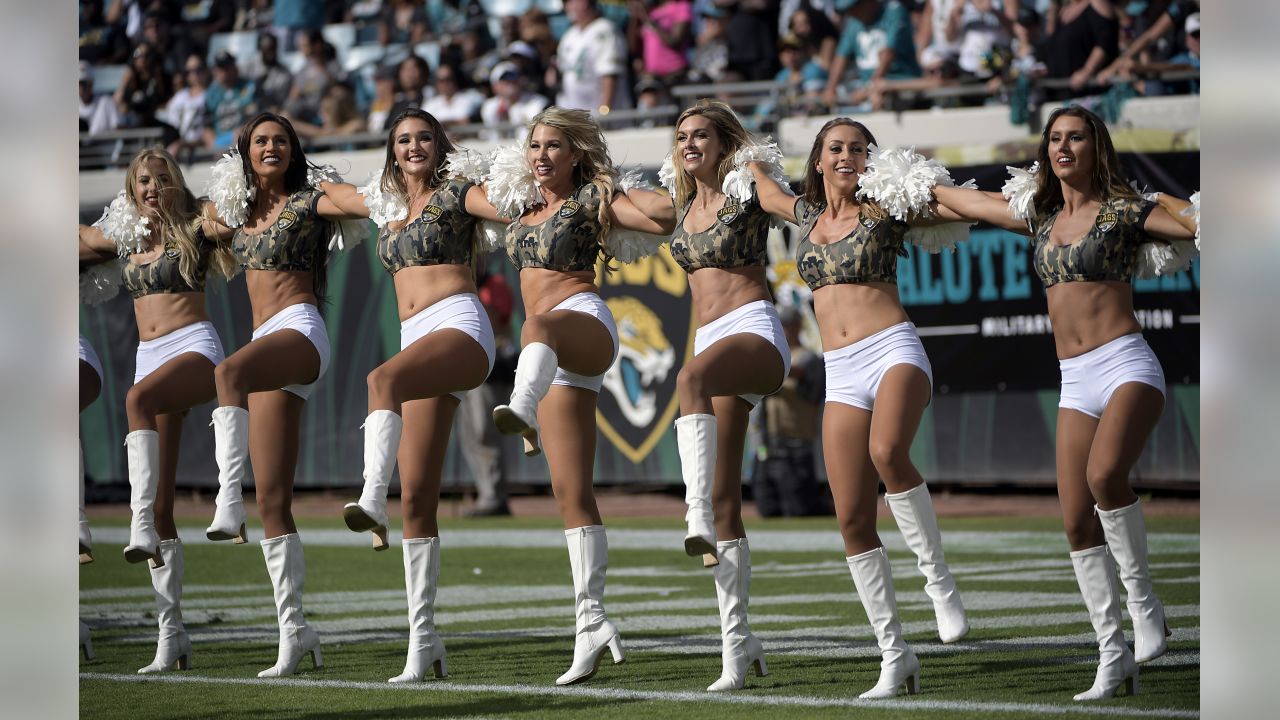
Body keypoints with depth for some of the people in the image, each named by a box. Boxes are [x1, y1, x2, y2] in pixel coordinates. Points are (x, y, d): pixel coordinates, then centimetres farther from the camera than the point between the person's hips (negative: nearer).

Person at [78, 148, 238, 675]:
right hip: (149, 356, 5)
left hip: (195, 346, -5)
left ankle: (142, 526, -51)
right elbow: (81, 240, 32)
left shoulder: (195, 229, 3)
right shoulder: (124, 238, 17)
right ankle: (171, 635, 0)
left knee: (138, 398, -40)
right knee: (162, 503, -1)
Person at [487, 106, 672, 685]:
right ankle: (592, 622, 0)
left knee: (537, 325, -44)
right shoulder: (521, 204, 19)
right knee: (571, 491, 1)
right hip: (554, 353, 7)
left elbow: (664, 220, -14)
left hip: (585, 323, -7)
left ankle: (520, 408, -77)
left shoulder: (592, 198, 1)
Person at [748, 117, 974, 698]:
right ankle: (895, 656, 2)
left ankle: (939, 579, -21)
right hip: (841, 372, 5)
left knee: (886, 451, -37)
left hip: (894, 350, -5)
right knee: (852, 518, -4)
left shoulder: (884, 212, 4)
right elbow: (762, 186, 36)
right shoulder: (805, 214, 17)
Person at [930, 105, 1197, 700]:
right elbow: (965, 202, 30)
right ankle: (1113, 657, 3)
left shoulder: (1123, 213, 1)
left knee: (1105, 474, -32)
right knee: (1077, 521, -3)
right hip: (1075, 382, 6)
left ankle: (1144, 604, -14)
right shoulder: (1040, 220, 17)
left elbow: (1195, 224, -8)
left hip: (1125, 364, -6)